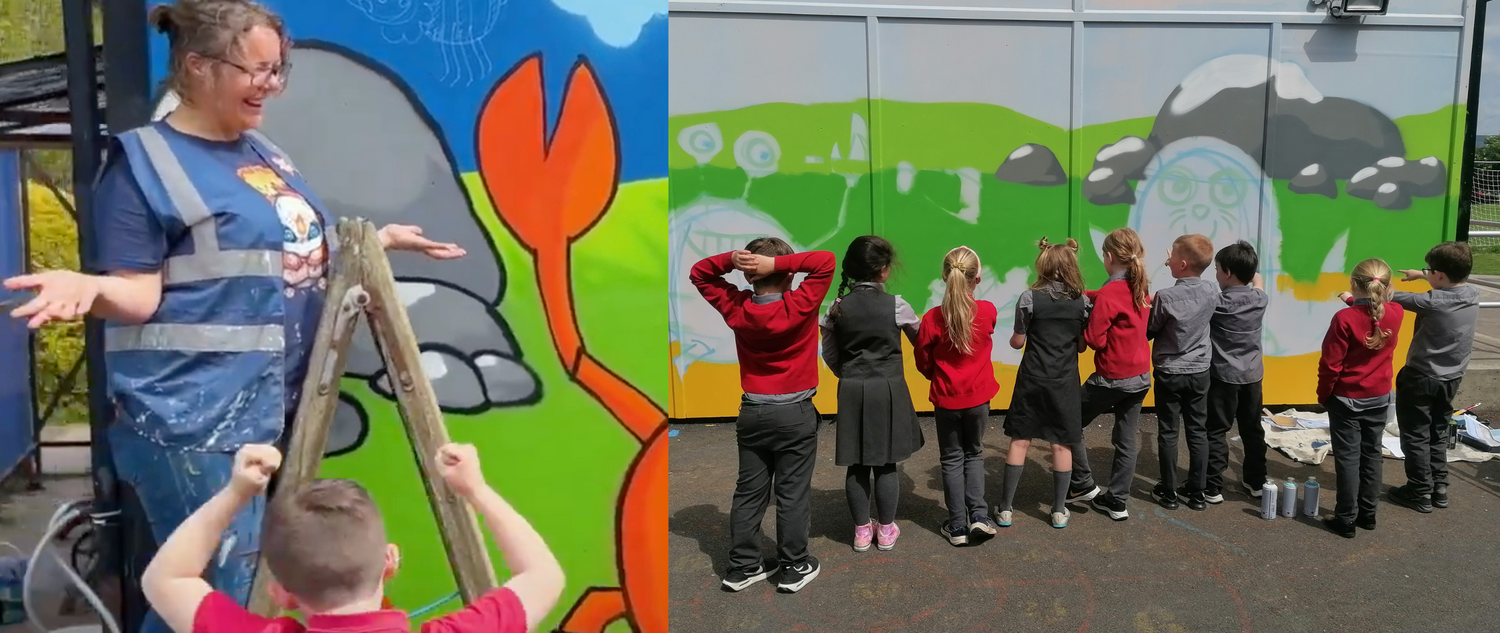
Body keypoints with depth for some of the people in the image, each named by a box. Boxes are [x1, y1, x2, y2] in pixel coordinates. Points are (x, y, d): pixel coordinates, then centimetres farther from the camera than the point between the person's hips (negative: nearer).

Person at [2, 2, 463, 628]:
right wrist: (88, 286, -34)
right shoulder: (144, 159, -10)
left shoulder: (263, 153, 13)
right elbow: (140, 296, -13)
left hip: (270, 404, 8)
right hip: (191, 415, -8)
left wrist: (386, 238, 15)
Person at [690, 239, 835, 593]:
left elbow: (699, 274, 4)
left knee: (748, 492, 11)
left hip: (751, 413, 4)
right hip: (795, 414, -3)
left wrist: (731, 259, -14)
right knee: (793, 493, 6)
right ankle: (795, 568, 15)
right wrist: (778, 262, -23)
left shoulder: (736, 309, -7)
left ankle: (742, 567, 18)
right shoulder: (799, 307, -18)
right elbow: (826, 262, -16)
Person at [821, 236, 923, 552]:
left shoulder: (838, 308, -2)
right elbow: (920, 339, 7)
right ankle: (886, 530, 17)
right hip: (888, 391, -2)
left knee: (857, 465, 9)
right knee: (886, 463, 7)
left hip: (851, 392, 3)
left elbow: (830, 356, 4)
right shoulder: (896, 306, -9)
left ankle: (861, 530, 17)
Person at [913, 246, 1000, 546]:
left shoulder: (933, 318, -16)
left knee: (952, 459, 12)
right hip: (979, 398, 1)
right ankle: (978, 515, 9)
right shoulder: (989, 312, -12)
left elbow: (923, 362, -3)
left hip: (946, 400, -1)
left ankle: (957, 526, 13)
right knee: (974, 454, 20)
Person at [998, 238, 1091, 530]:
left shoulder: (1030, 298, -9)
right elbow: (1082, 346, 3)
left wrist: (1013, 338, 18)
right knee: (1062, 444, 8)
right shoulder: (1082, 301, -1)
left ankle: (1006, 508, 9)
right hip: (1066, 382, 1)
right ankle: (1059, 510, 16)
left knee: (1020, 441, 6)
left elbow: (1017, 342, -5)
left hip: (1032, 379, -1)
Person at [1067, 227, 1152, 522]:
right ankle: (1117, 502, 18)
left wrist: (1082, 324, -3)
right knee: (1127, 440, 12)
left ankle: (1083, 485, 17)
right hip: (1141, 377, 7)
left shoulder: (1110, 294, -20)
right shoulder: (1141, 288, 4)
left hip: (1112, 378, -7)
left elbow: (1095, 339, -20)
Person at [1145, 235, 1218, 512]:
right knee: (1198, 432, 11)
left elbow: (1147, 333, -9)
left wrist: (1152, 307, 7)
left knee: (1168, 433, 6)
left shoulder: (1165, 297, -21)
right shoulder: (1212, 291, -6)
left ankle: (1168, 492, 13)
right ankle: (1196, 492, 17)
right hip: (1199, 372, 4)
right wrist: (1177, 267, 14)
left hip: (1169, 373, -4)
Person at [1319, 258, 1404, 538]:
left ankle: (1346, 519, 5)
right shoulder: (1395, 314, -6)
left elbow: (1330, 364, -17)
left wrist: (1323, 394, -4)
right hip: (1379, 398, 5)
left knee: (1348, 457, 1)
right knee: (1371, 454, 15)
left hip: (1346, 399, -5)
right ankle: (1368, 513, 23)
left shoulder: (1344, 318, -21)